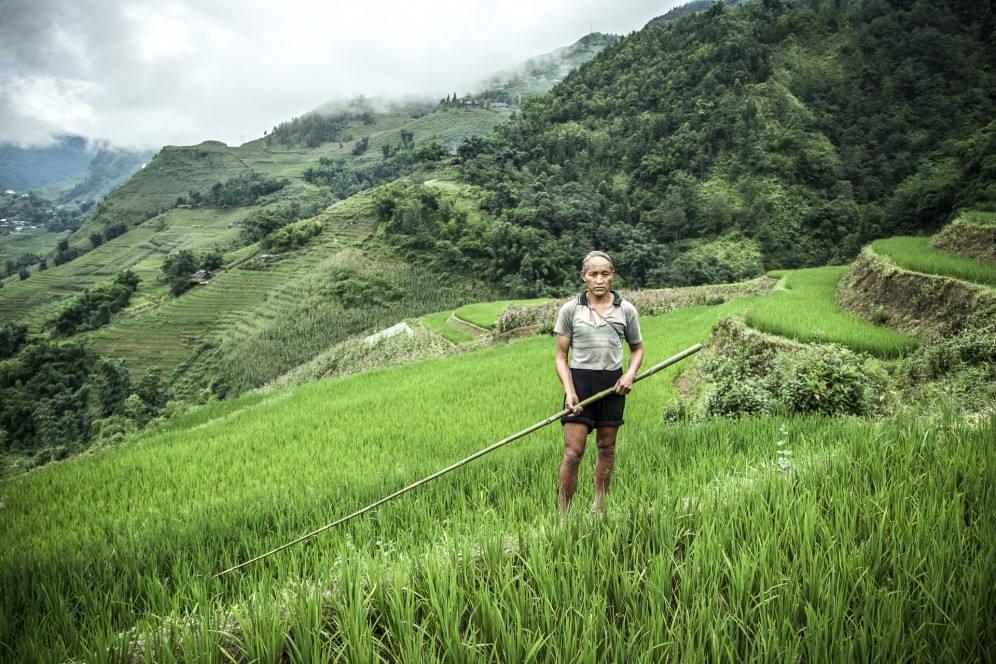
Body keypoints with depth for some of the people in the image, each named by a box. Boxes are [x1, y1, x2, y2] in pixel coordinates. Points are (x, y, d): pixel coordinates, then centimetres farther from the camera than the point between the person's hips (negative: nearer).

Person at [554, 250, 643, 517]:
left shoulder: (626, 310, 5)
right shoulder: (570, 309, 1)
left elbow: (637, 348, 16)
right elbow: (561, 356, 1)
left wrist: (630, 374, -4)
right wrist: (569, 391, -11)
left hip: (612, 383, 2)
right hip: (580, 380, -2)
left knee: (607, 447, 12)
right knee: (573, 452, -7)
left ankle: (599, 508, 28)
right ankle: (563, 515, 2)